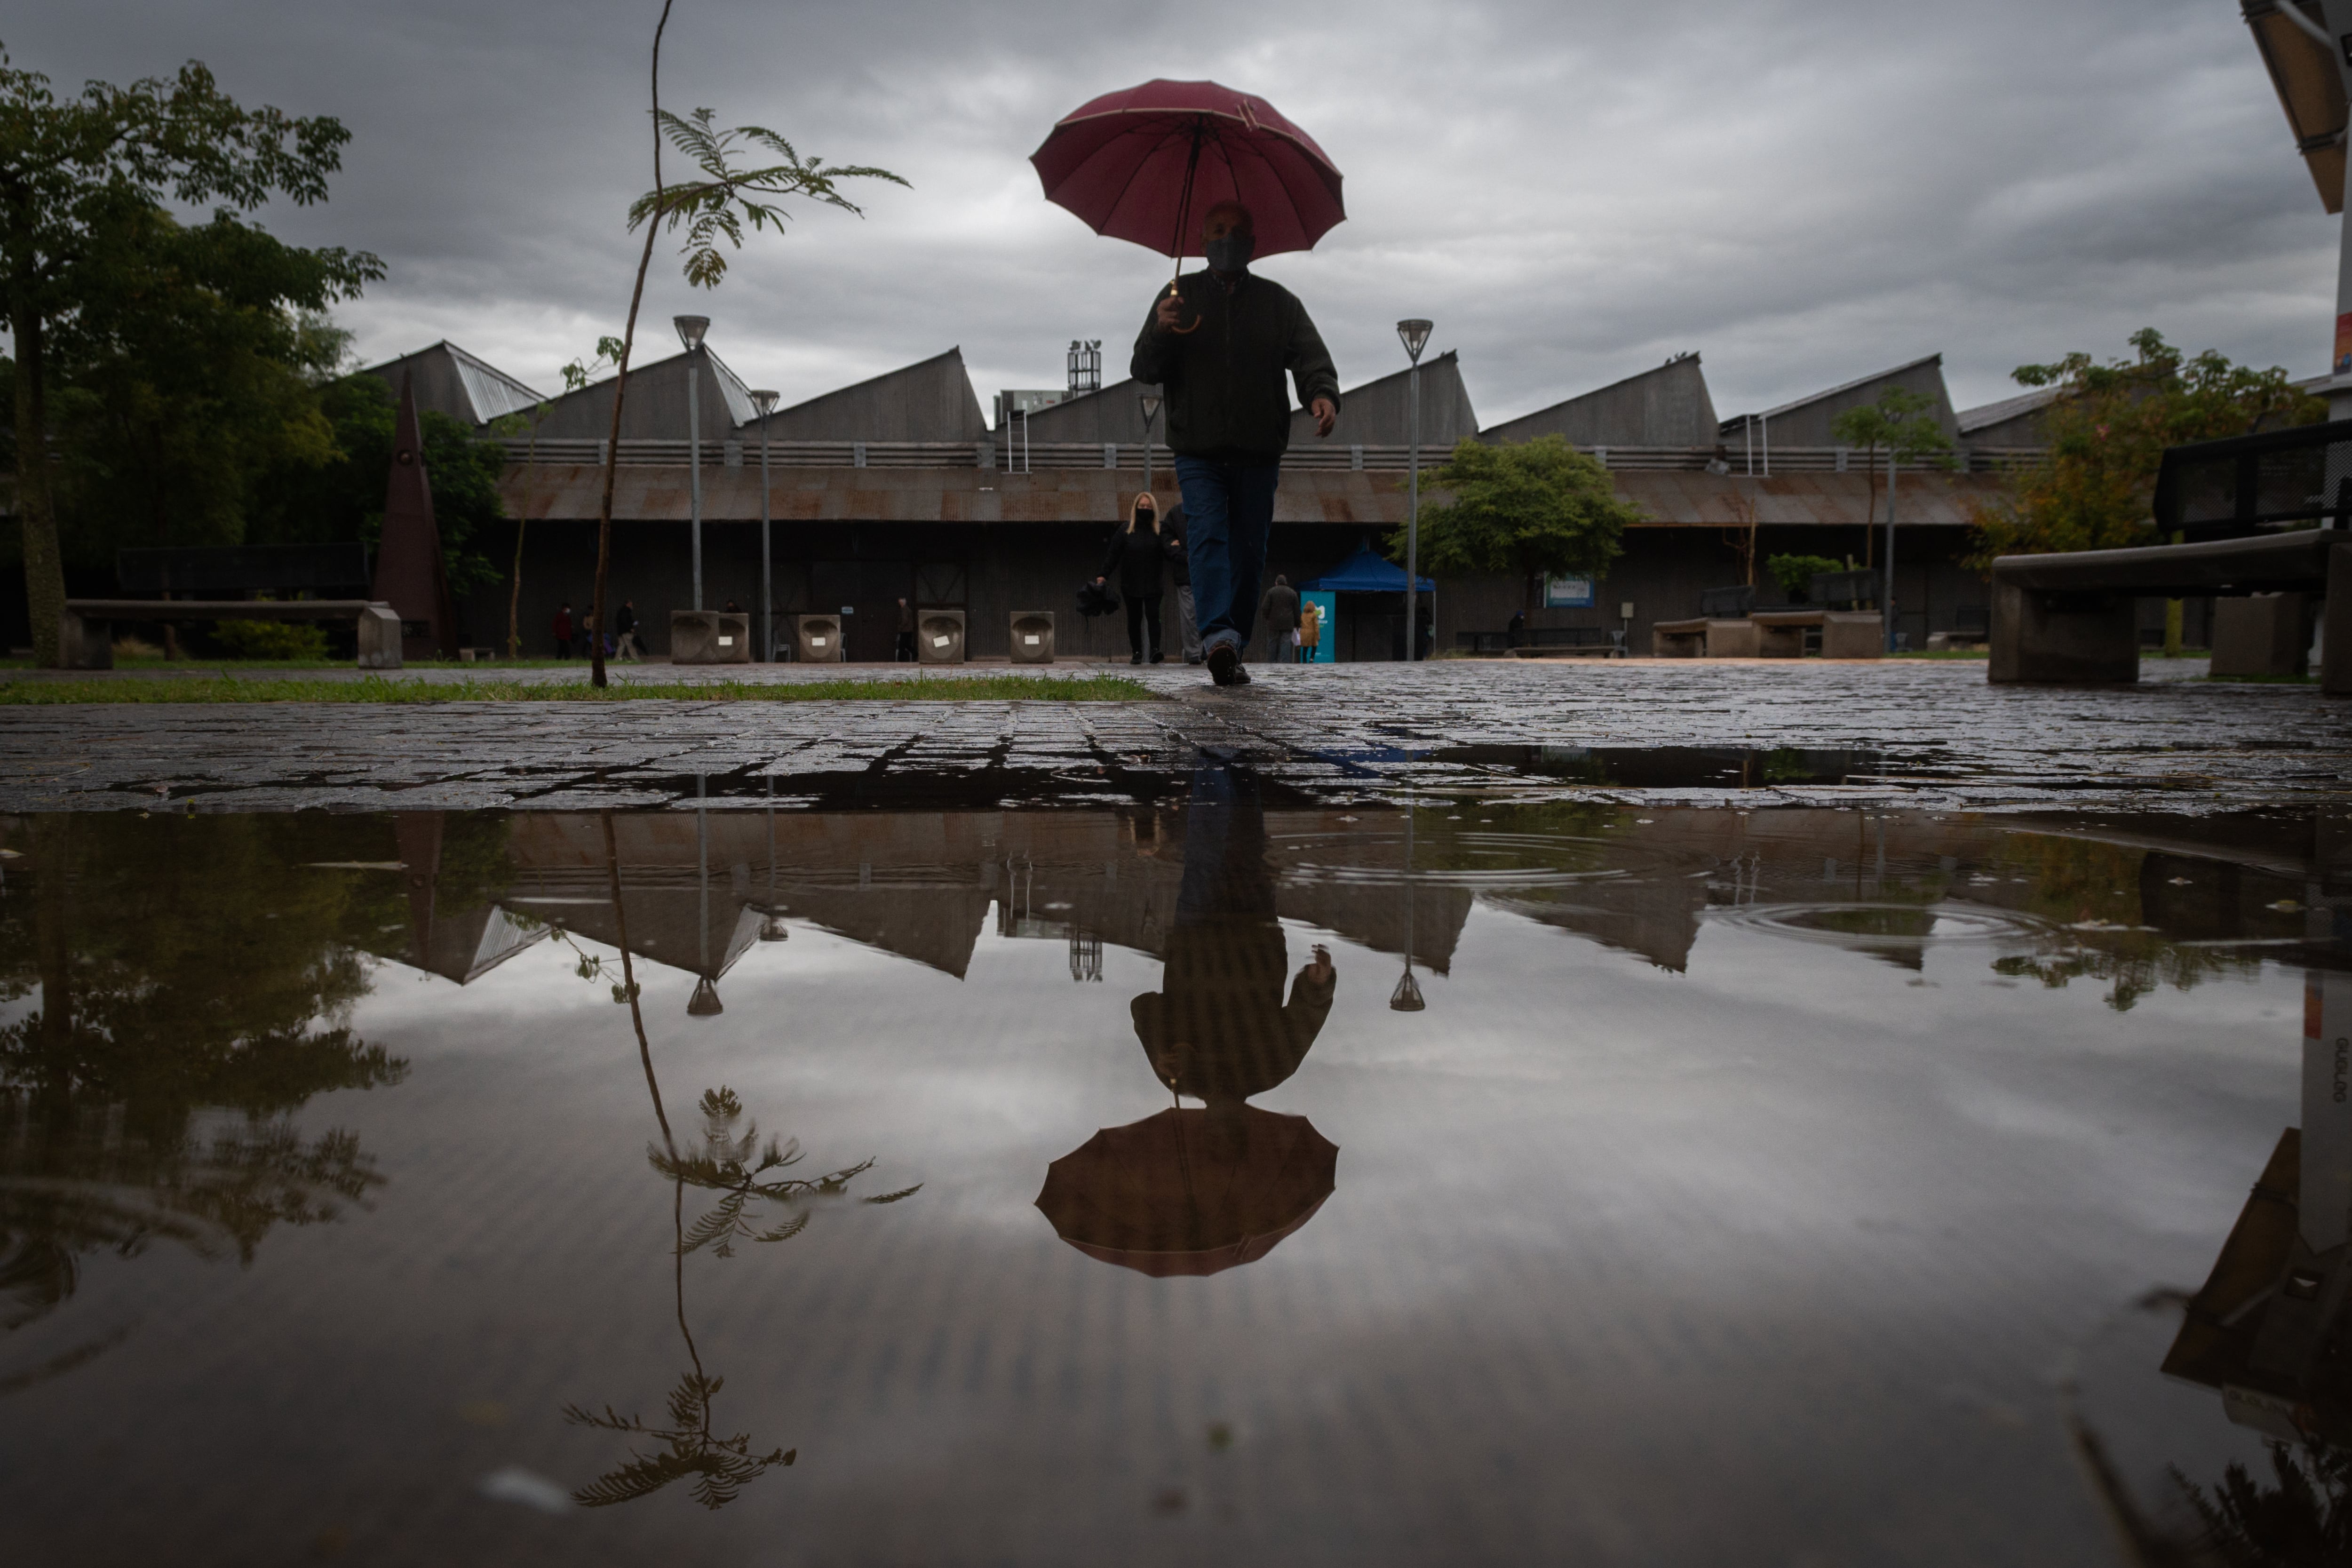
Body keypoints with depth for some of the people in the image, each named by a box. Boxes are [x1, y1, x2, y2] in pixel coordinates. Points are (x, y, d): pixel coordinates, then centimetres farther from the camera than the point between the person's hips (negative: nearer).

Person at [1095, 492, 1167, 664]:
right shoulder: (1125, 531, 3)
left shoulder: (1159, 531, 5)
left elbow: (1168, 554, 8)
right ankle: (1136, 653, 12)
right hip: (1131, 584, 1)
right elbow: (1113, 554, 1)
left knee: (1153, 616, -11)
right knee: (1134, 619, 6)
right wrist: (1104, 575, -7)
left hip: (1153, 584, -1)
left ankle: (1155, 650, -18)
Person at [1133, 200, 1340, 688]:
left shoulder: (1279, 302, 13)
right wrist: (1160, 332, -16)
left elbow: (1311, 358, 1)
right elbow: (1144, 370, 6)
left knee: (1248, 552, 3)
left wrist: (1322, 393, -22)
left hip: (1259, 454, 1)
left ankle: (1233, 651, 11)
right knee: (1208, 537, -18)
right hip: (1198, 451, -1)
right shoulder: (1180, 296, 12)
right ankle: (1218, 635, -31)